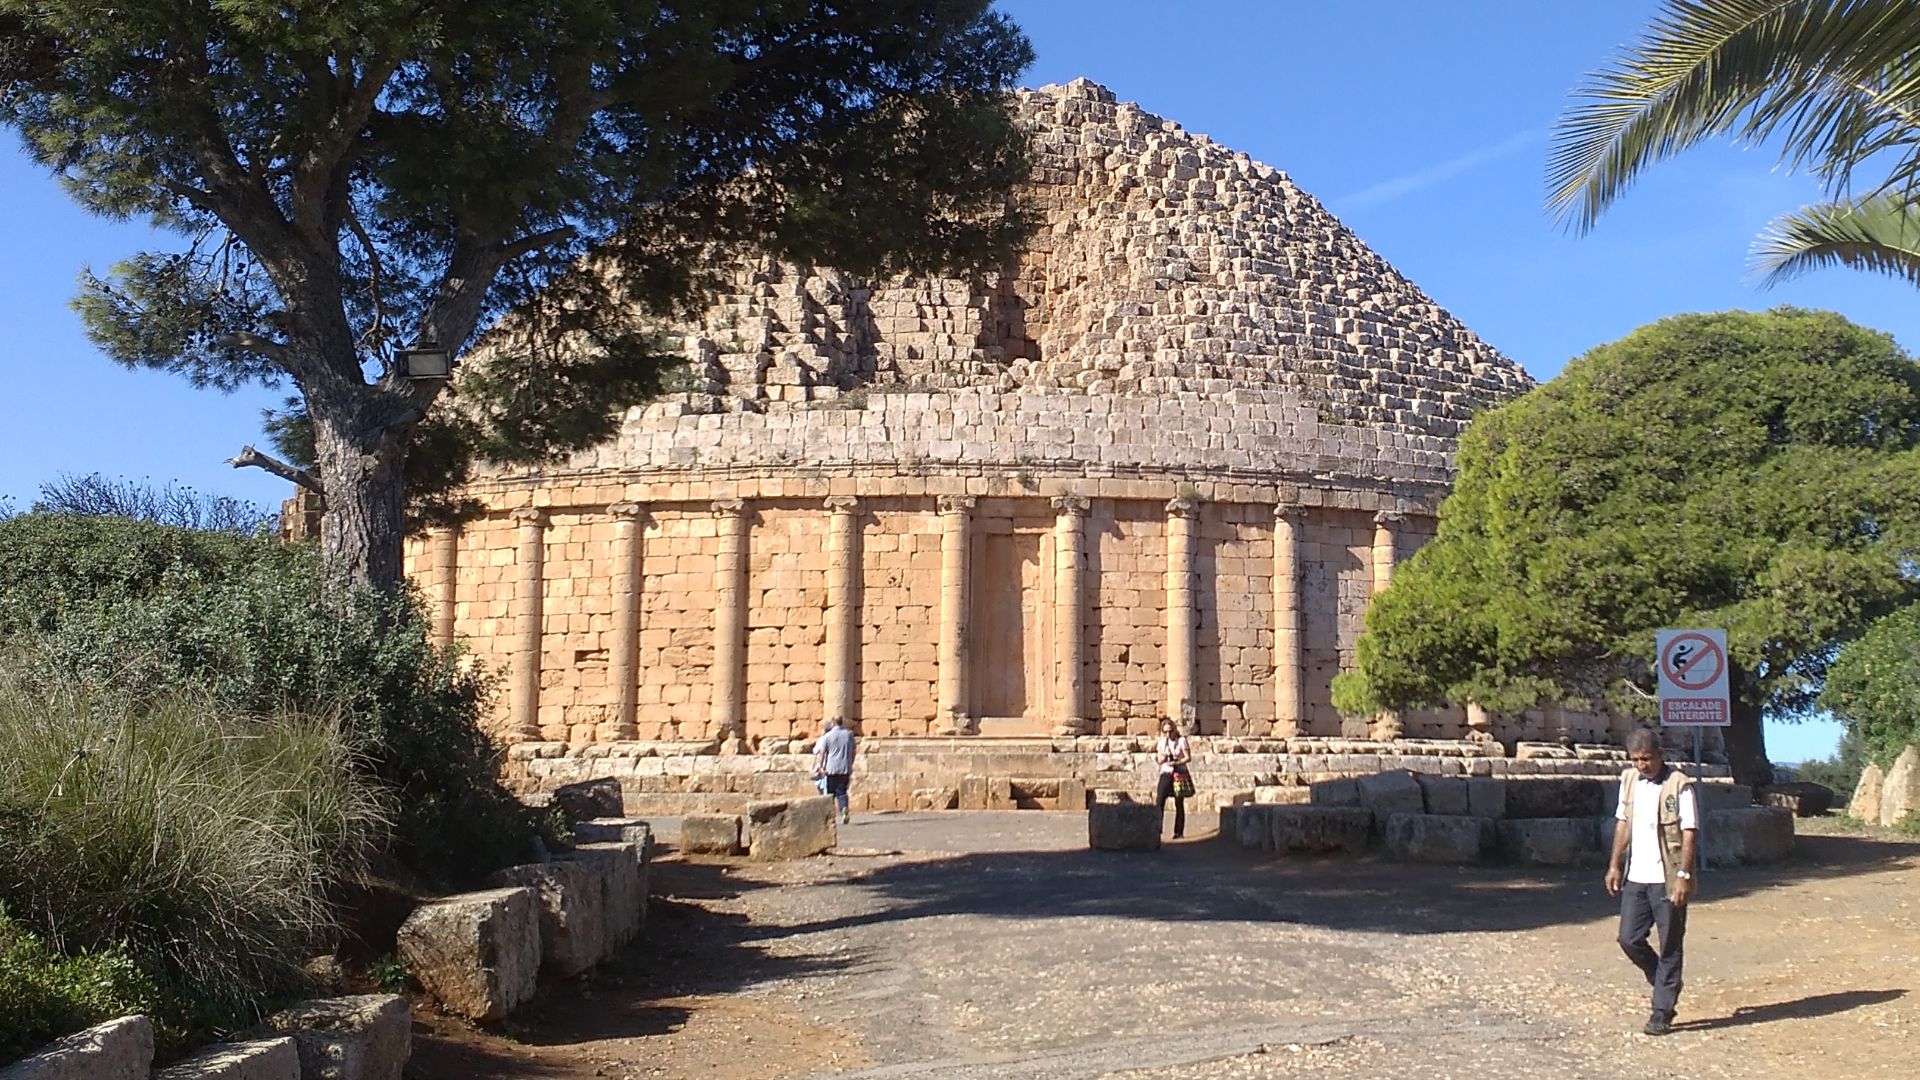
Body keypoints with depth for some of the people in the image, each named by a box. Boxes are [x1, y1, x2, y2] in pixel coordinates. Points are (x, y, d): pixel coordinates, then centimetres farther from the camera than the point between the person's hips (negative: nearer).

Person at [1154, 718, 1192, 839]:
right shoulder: (1162, 742, 8)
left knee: (1179, 804, 2)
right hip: (1166, 774, 3)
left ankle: (1179, 832, 10)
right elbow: (1160, 760, 7)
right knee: (1160, 800, -12)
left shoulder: (1181, 740, -4)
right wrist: (1162, 756, -15)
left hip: (1180, 774, -3)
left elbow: (1188, 757, -6)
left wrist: (1176, 763, -19)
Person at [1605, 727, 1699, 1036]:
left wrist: (1683, 876, -17)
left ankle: (1662, 1012, 11)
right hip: (1635, 877, 6)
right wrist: (1614, 865, 11)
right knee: (1629, 939, 4)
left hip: (1667, 880, -6)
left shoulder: (1679, 785, -11)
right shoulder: (1629, 781, 8)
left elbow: (1690, 834, -12)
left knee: (1670, 947, 3)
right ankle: (1666, 986, 28)